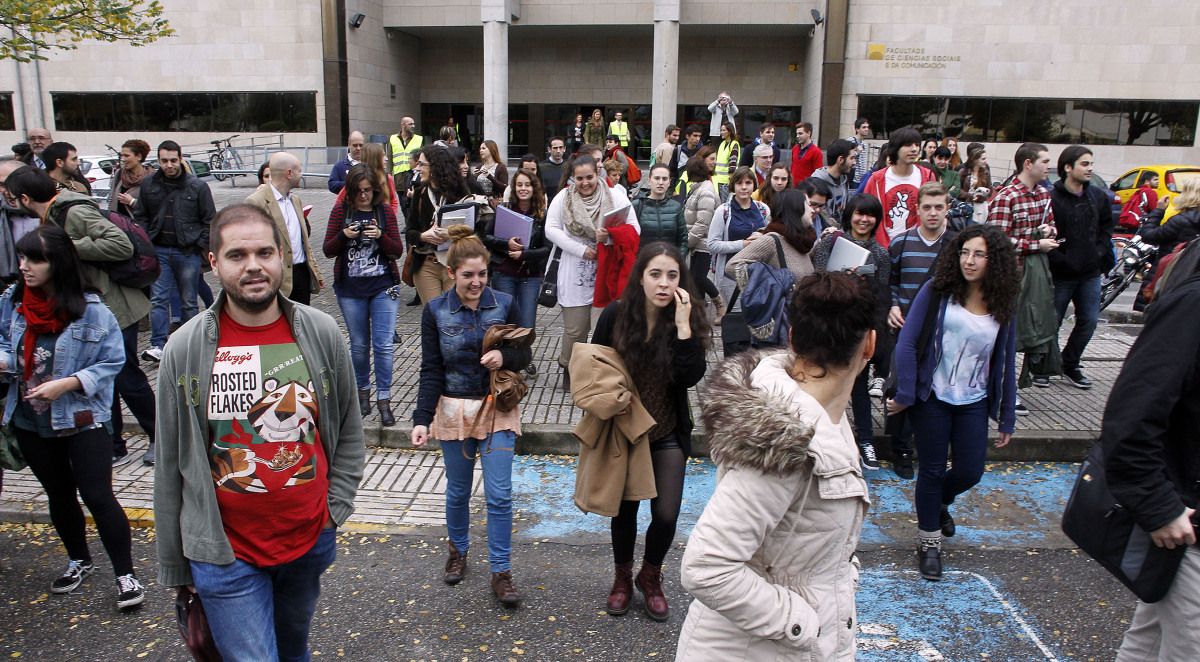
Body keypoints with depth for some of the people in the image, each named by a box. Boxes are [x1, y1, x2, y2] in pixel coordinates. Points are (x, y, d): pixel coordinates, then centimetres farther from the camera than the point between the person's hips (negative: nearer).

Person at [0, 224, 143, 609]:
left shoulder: (91, 310, -17)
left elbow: (112, 362, -13)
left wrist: (67, 383, -23)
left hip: (81, 419, -5)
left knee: (97, 497, -5)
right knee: (59, 495, 21)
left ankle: (125, 574, 9)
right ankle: (79, 561, 41)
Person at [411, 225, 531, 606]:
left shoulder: (504, 305, -5)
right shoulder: (435, 311, -6)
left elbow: (524, 355, 2)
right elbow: (431, 370, -5)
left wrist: (504, 357, -20)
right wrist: (422, 419, -13)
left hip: (498, 408, 0)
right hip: (454, 411, 1)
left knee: (499, 495, -2)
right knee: (458, 491, 15)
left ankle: (501, 572, 12)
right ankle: (458, 550, 41)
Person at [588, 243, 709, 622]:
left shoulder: (688, 320, -12)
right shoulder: (616, 315, -12)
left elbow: (691, 378, -24)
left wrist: (682, 325, -30)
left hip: (668, 434, 0)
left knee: (666, 514, 0)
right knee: (624, 509, 13)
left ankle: (650, 577, 30)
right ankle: (622, 578, 39)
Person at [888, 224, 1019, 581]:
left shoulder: (1003, 307, 2)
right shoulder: (936, 292, -8)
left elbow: (1005, 363, 7)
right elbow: (907, 343, -10)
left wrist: (1007, 418, 8)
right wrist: (904, 394, -14)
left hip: (973, 402, 3)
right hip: (932, 398, -3)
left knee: (970, 472, 5)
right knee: (932, 471, 6)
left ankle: (938, 502, 41)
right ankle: (929, 541, 25)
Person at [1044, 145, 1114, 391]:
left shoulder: (1099, 197, 6)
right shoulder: (1051, 199, -14)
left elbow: (1106, 228, 18)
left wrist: (1102, 253, 5)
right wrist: (1060, 260, -19)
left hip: (1091, 272, 6)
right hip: (1061, 274, -6)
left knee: (1089, 321, 10)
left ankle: (1069, 364, 26)